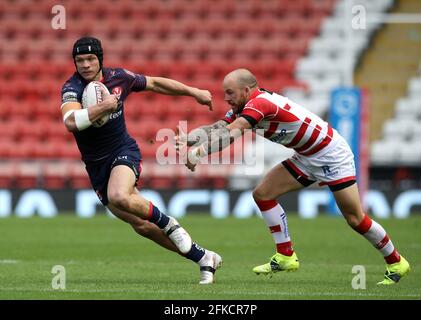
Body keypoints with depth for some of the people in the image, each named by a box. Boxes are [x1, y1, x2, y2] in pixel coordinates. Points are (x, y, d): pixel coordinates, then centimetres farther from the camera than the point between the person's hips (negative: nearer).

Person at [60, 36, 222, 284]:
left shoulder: (118, 77, -5)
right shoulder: (73, 88, -14)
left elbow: (155, 83, 12)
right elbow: (71, 121, -34)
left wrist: (194, 92, 16)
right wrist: (102, 107, -40)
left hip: (124, 152, -1)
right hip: (96, 165, 1)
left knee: (118, 197, -35)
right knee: (141, 226, 0)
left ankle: (169, 224, -11)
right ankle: (204, 258, 11)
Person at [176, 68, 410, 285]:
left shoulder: (261, 102, -27)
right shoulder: (244, 107, 1)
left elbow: (230, 134, -39)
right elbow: (216, 129, -8)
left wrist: (198, 153, -45)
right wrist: (187, 139, -26)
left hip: (331, 155, -9)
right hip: (306, 158, 9)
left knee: (355, 218, -6)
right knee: (263, 194, 0)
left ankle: (396, 263, 12)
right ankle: (286, 256, 4)